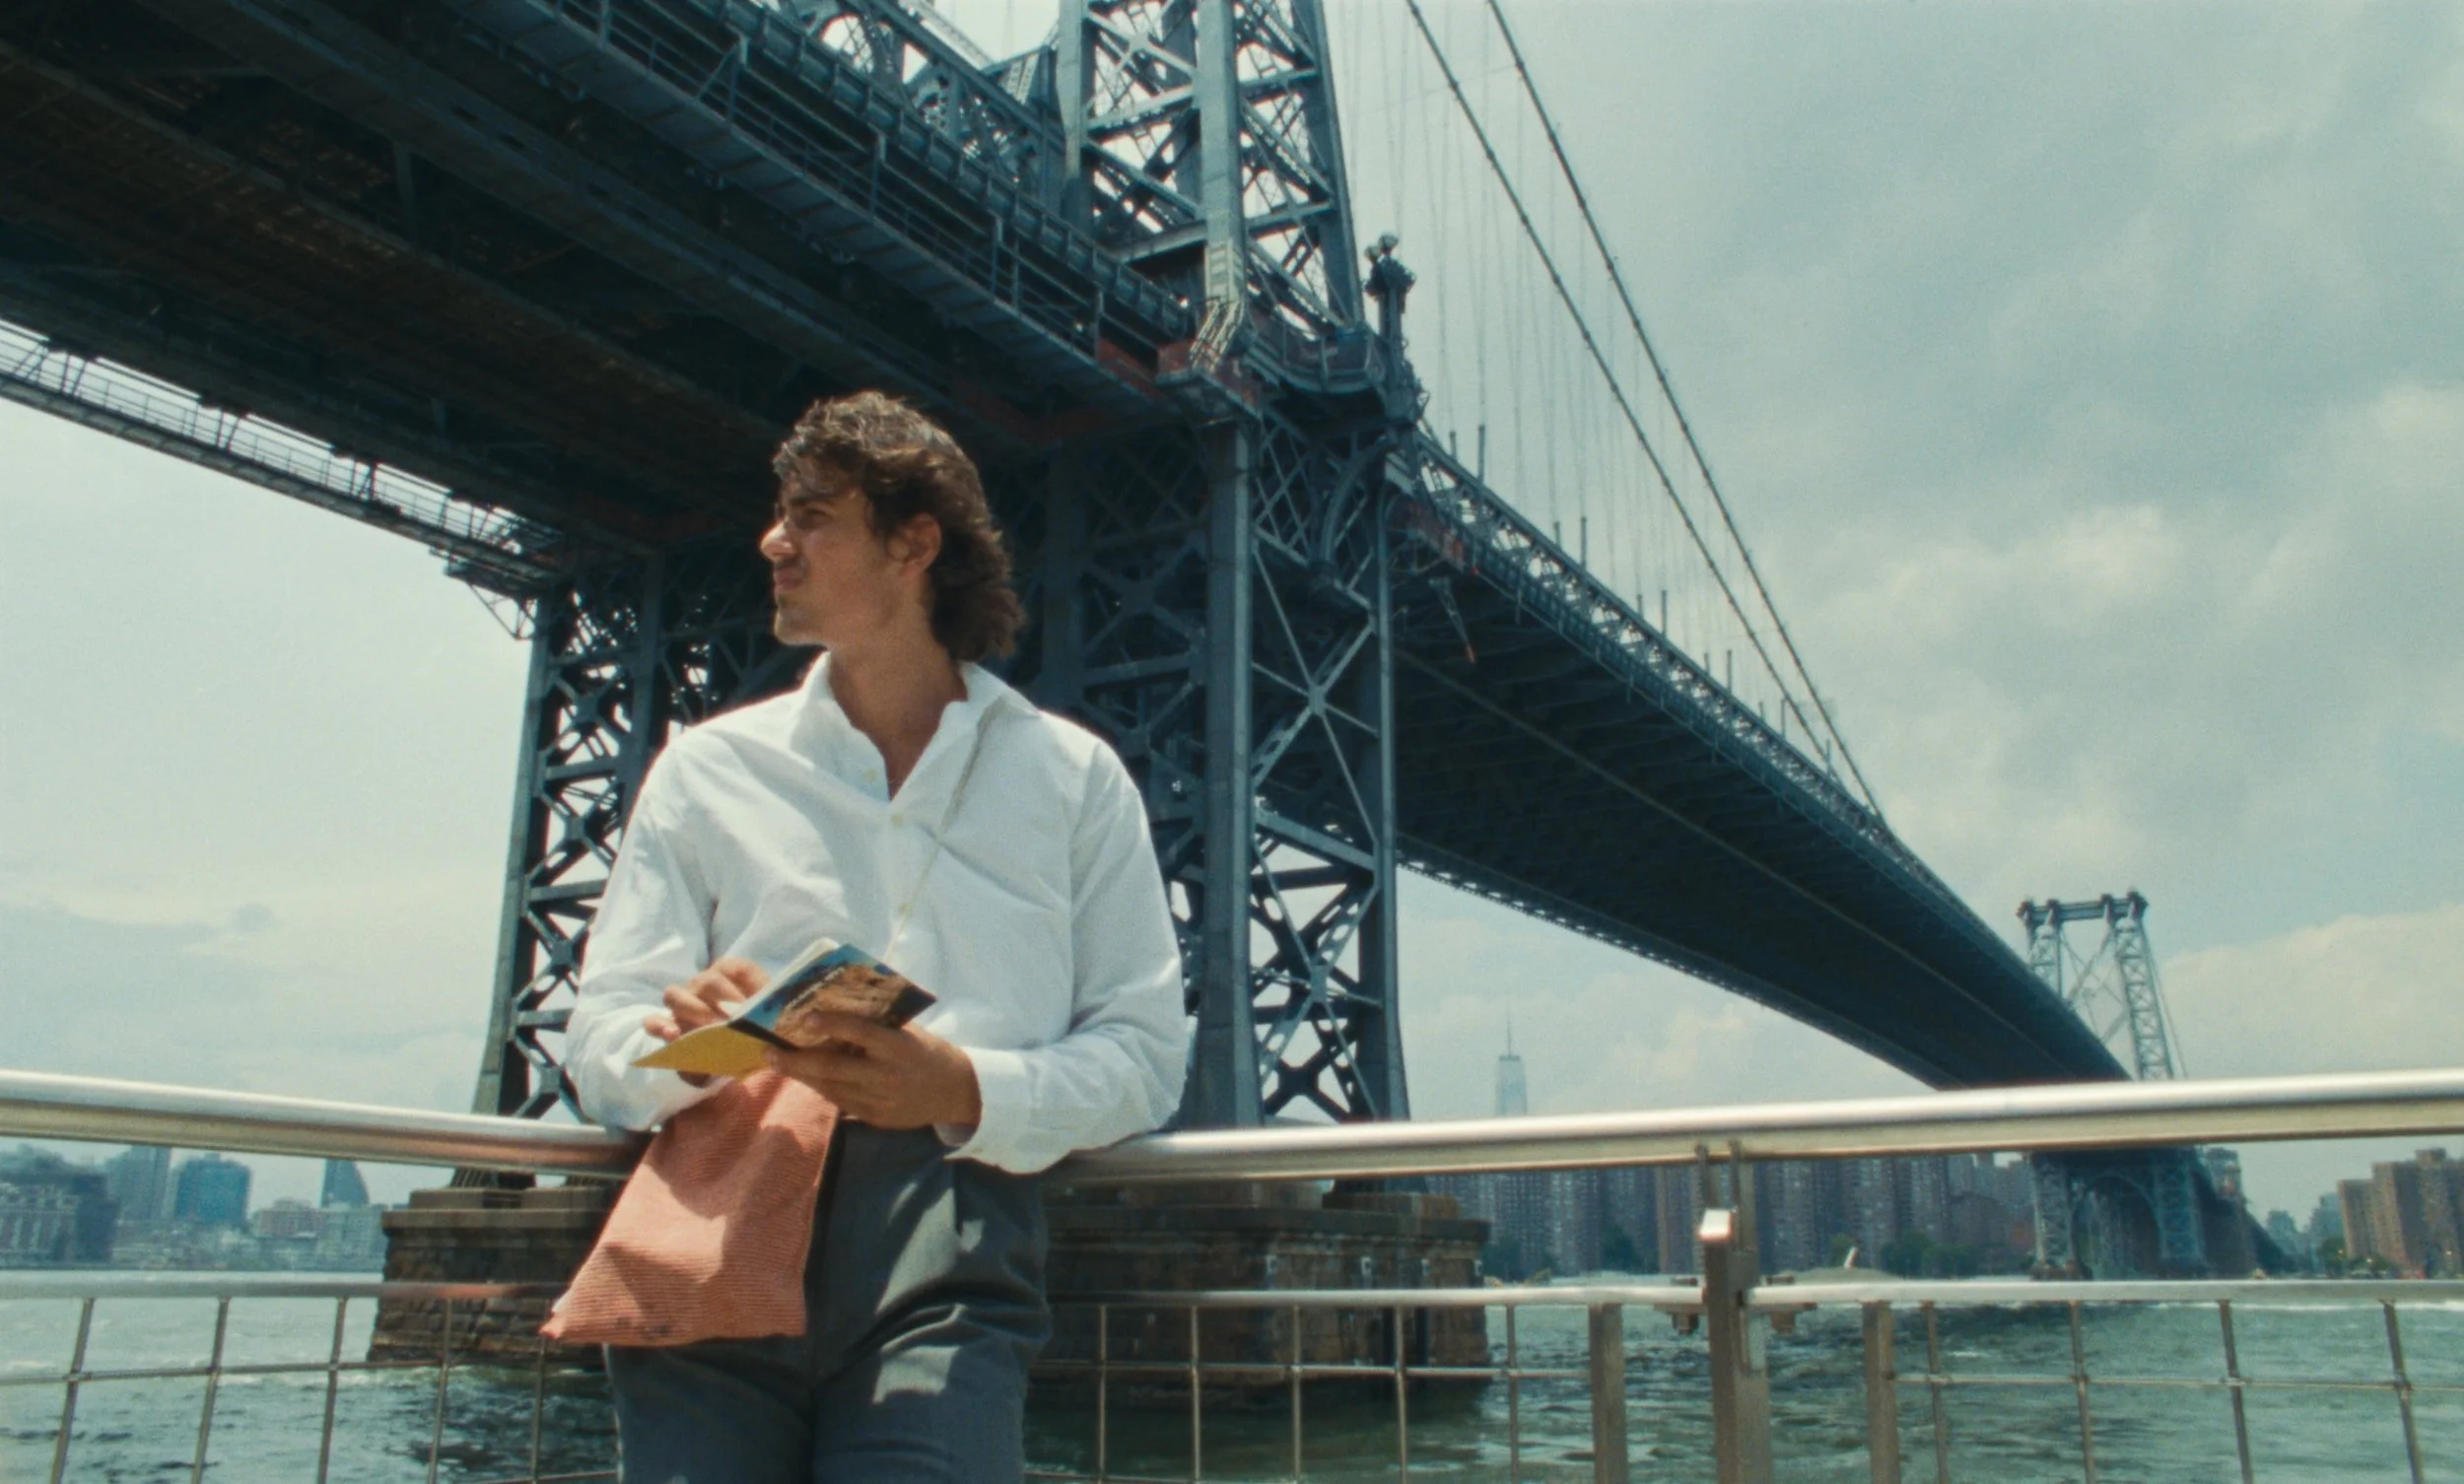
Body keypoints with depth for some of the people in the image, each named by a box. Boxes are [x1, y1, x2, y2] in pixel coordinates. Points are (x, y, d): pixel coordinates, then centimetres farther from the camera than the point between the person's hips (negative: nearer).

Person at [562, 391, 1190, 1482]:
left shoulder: (1071, 776, 14)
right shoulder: (709, 768, 17)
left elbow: (1144, 1049, 6)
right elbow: (602, 1047, 11)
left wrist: (966, 1089, -13)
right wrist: (692, 1041, -12)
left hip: (945, 1238, -1)